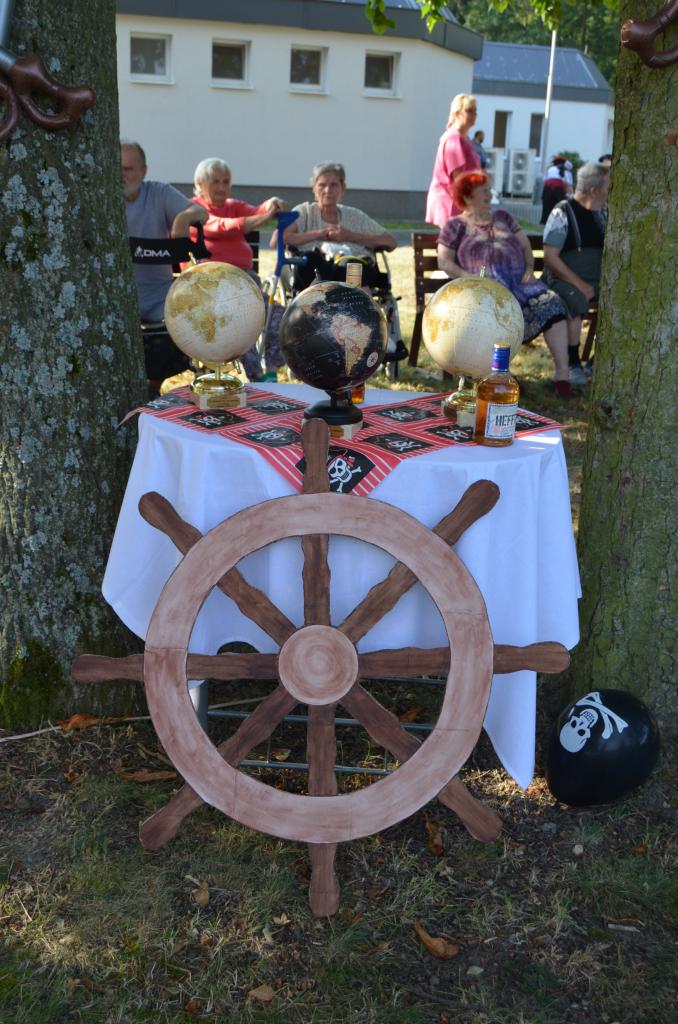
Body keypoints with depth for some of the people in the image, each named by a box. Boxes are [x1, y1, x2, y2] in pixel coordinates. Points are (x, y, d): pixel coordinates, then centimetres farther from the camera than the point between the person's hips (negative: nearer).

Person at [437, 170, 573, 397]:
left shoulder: (502, 217, 29)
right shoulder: (455, 225, 16)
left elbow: (525, 245, 27)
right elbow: (444, 262, 7)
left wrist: (529, 268, 7)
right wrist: (470, 277, -9)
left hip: (519, 281, 4)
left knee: (551, 303, -25)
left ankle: (562, 374, -29)